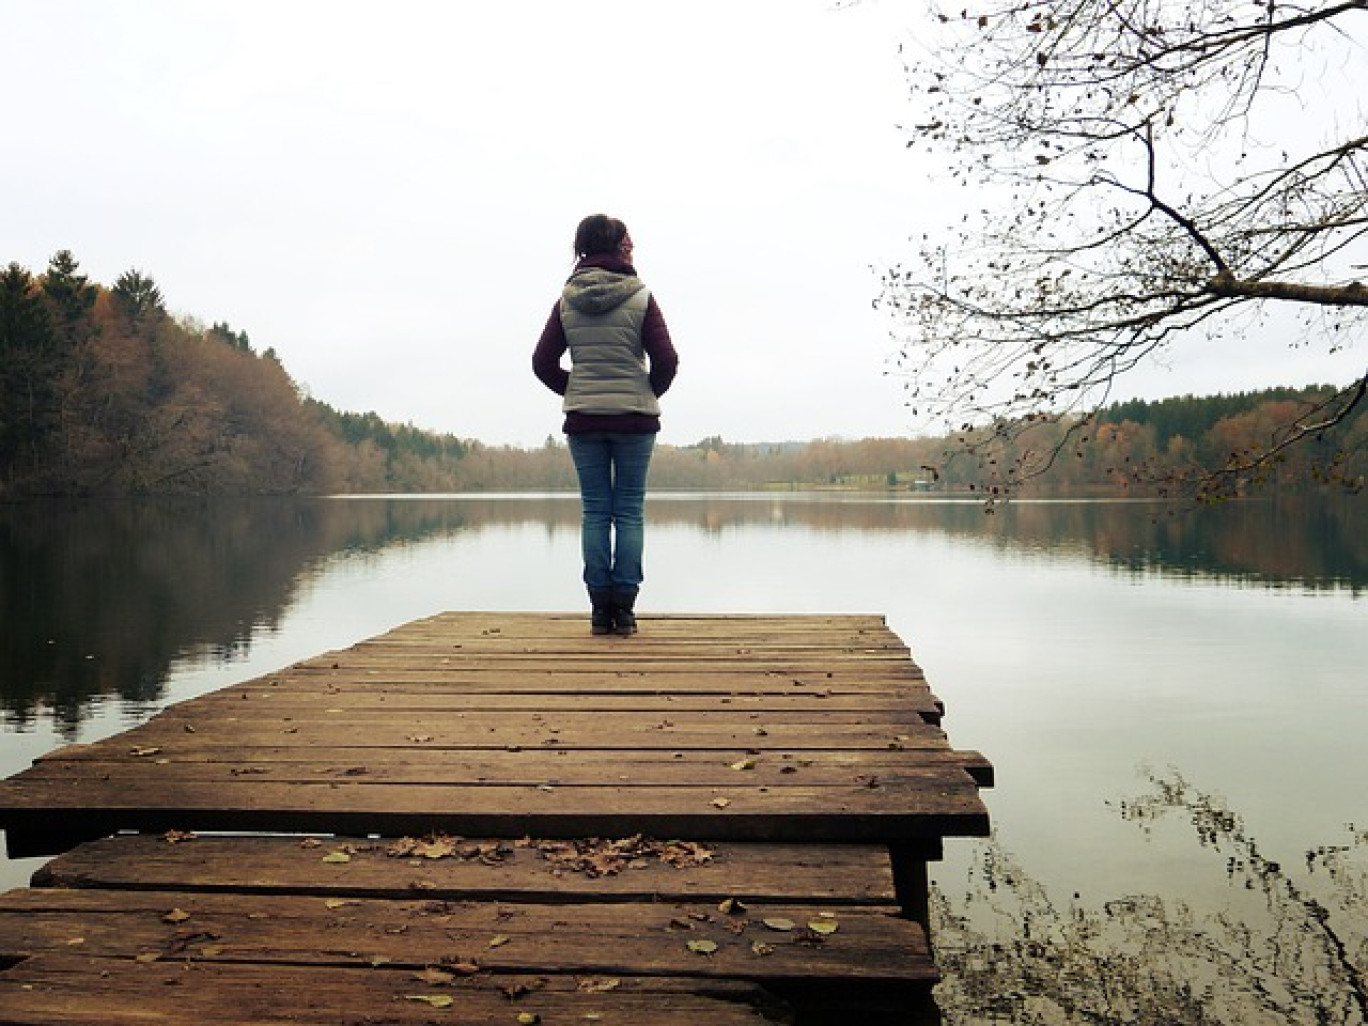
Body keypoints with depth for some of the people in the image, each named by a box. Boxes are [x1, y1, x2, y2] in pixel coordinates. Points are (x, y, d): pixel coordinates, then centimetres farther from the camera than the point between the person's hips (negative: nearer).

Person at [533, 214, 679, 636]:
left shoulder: (567, 299, 4)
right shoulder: (640, 297, -4)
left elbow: (543, 362, 3)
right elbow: (666, 359, -9)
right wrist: (651, 393, 10)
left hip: (583, 418, 2)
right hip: (634, 417, -2)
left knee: (594, 511, 6)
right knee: (629, 511, 4)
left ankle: (600, 608, 6)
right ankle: (624, 608, 2)